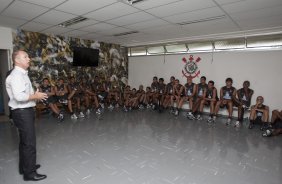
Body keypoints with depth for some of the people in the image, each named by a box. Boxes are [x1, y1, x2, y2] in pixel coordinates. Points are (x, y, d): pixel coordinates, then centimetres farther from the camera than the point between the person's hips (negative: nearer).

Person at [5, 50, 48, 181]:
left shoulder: (22, 74, 15)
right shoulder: (16, 75, -18)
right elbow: (19, 96, -29)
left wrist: (35, 95, 5)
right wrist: (35, 96, -16)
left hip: (25, 111, 10)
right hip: (22, 113, -10)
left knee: (25, 141, 20)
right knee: (29, 142, -2)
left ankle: (24, 167, 36)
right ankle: (29, 173, 13)